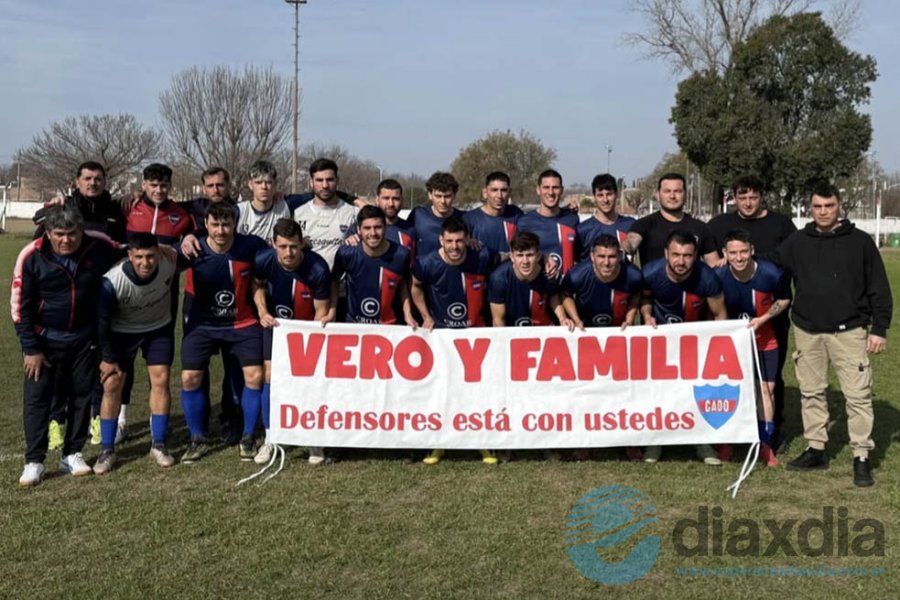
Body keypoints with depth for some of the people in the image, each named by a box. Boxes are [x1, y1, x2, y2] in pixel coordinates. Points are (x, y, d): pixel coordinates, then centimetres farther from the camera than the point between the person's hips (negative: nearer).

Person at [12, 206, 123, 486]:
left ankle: (72, 454, 20)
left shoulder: (100, 246, -15)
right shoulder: (31, 256, -18)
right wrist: (30, 348, -10)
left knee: (82, 395, 8)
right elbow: (19, 306, -10)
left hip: (84, 337, 2)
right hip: (45, 339, -2)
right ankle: (34, 461, 6)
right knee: (37, 397, -2)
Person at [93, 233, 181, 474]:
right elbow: (103, 320, -18)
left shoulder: (170, 262, -28)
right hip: (122, 331, -2)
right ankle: (107, 450, 8)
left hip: (159, 327, 2)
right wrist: (108, 358, -12)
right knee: (112, 384, -5)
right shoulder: (112, 281, -33)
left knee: (161, 379, -7)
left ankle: (158, 445, 7)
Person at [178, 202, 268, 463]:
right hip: (202, 323, 0)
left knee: (255, 376, -8)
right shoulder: (195, 249, -14)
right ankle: (197, 439, 15)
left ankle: (248, 438, 13)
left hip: (242, 322, 0)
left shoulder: (251, 246, -15)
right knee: (190, 378, -6)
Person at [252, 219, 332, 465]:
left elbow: (321, 310, -17)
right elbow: (257, 284, 3)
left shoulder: (318, 268, -30)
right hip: (275, 324, 2)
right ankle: (270, 439, 8)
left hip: (308, 327, -2)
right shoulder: (263, 261, -22)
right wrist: (262, 312, -12)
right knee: (270, 376, -6)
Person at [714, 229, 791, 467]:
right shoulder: (718, 276, -23)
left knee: (767, 388, 2)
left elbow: (784, 299, -4)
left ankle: (765, 443, 16)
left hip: (765, 338, 0)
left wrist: (763, 318, -17)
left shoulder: (771, 274, -24)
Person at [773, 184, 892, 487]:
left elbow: (879, 289, 0)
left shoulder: (860, 241, -1)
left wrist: (879, 328, -4)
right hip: (807, 331, 3)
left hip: (849, 331, -3)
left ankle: (861, 458, 5)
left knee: (858, 394, -4)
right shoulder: (797, 242, 5)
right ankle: (816, 450, 23)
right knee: (811, 392, 11)